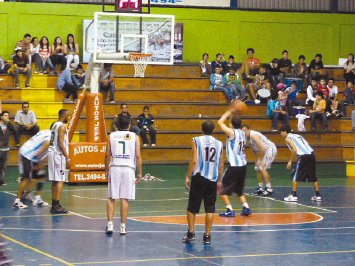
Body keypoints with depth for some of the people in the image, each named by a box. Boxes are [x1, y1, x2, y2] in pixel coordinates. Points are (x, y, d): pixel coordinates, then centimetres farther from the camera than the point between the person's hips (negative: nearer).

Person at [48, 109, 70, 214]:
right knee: (60, 181, -8)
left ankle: (54, 205, 15)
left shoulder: (54, 125, 16)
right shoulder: (62, 126, -12)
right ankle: (56, 206, -11)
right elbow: (61, 143, -19)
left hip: (52, 153, 10)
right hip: (59, 155, -10)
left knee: (55, 181, 12)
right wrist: (67, 158, -19)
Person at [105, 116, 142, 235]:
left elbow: (107, 155, 4)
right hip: (128, 168, -1)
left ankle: (110, 224, -1)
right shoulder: (134, 137, 3)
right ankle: (123, 227, 3)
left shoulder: (112, 136, 6)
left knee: (111, 198, 7)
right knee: (125, 199, 2)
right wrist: (139, 173, 3)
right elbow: (138, 156, -2)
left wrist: (107, 170, 13)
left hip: (114, 168, 1)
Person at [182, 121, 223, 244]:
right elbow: (221, 164, 9)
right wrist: (219, 180, 18)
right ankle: (207, 235, 4)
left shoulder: (196, 141, -2)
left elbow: (194, 161, -10)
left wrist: (188, 177, -4)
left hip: (198, 177, -2)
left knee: (192, 207, 9)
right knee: (210, 208, 6)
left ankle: (191, 233, 9)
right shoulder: (219, 144, 7)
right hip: (212, 179, 2)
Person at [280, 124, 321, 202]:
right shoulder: (297, 136, 27)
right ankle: (317, 195, 18)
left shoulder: (288, 138, 4)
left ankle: (294, 195, -2)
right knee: (313, 177, 16)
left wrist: (290, 161, -4)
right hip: (311, 154, 7)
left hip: (303, 156, -7)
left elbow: (294, 150, -10)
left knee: (295, 176, 2)